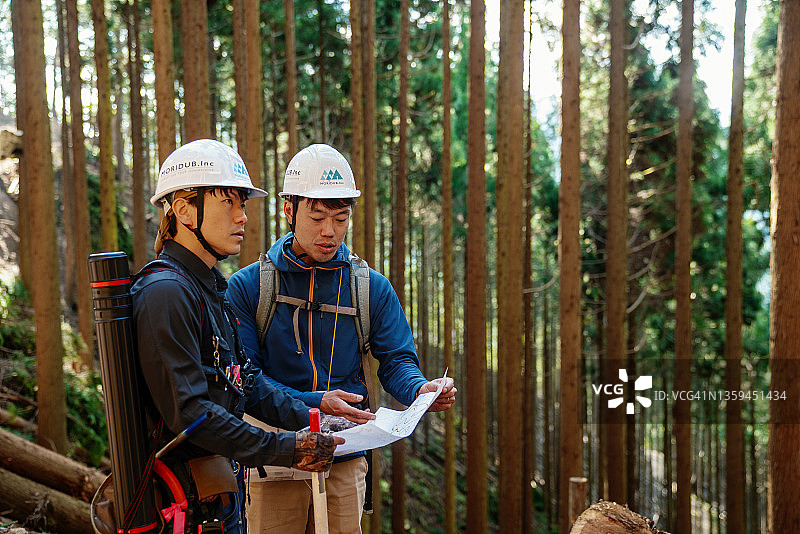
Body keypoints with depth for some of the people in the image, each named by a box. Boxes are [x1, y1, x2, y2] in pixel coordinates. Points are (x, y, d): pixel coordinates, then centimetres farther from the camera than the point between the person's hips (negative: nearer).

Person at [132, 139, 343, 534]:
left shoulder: (209, 287, 13)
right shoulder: (166, 293, -20)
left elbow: (247, 382, 12)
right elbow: (188, 411, -25)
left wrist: (312, 421, -1)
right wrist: (284, 450, -25)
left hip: (218, 481, 9)